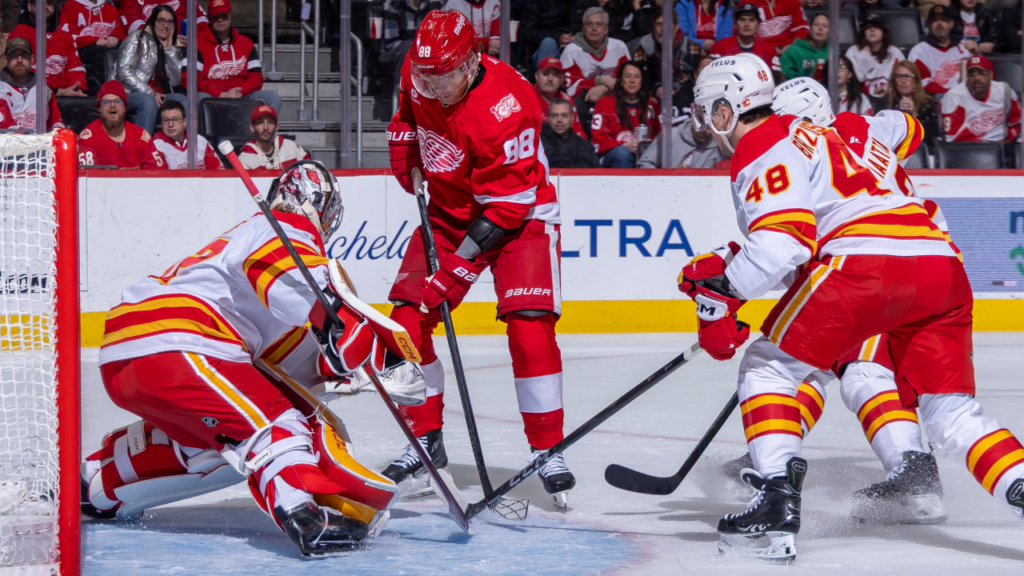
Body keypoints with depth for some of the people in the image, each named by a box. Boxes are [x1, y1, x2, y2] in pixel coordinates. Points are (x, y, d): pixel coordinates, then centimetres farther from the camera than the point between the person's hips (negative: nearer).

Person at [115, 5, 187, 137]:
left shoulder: (171, 47, 19)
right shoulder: (137, 38, 3)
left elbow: (176, 81, 5)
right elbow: (124, 72, -10)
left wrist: (169, 47, 2)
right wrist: (150, 93, -18)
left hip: (156, 96, 6)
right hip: (129, 95, -6)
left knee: (183, 100, -22)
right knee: (148, 101, -37)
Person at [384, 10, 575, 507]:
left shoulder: (505, 108, -32)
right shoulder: (417, 76, -12)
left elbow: (506, 207, -29)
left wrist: (459, 268, -30)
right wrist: (409, 166, 4)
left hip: (520, 214, -6)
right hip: (448, 210, 6)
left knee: (530, 327, -19)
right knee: (406, 320, -4)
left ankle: (548, 451, -7)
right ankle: (425, 440, 10)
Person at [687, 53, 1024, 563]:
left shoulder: (761, 147, 4)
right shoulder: (822, 136, 32)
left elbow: (781, 244, -10)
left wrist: (717, 285, 0)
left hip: (863, 263, -8)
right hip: (942, 267, 8)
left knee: (768, 366, 7)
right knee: (951, 414, 13)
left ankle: (776, 502, -6)